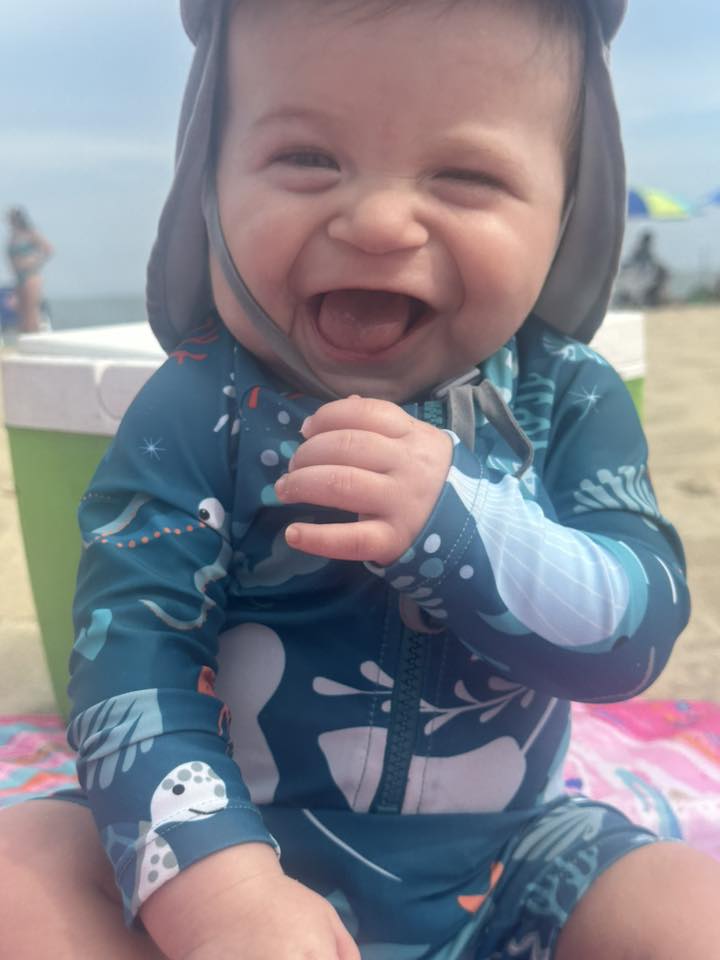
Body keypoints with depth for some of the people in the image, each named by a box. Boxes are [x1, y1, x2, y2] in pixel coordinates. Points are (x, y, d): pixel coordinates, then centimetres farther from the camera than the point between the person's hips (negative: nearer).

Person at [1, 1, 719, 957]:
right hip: (247, 838, 0)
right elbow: (130, 652, -19)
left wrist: (455, 524, -33)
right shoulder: (196, 415, -13)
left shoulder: (569, 402, -7)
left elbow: (641, 627, -15)